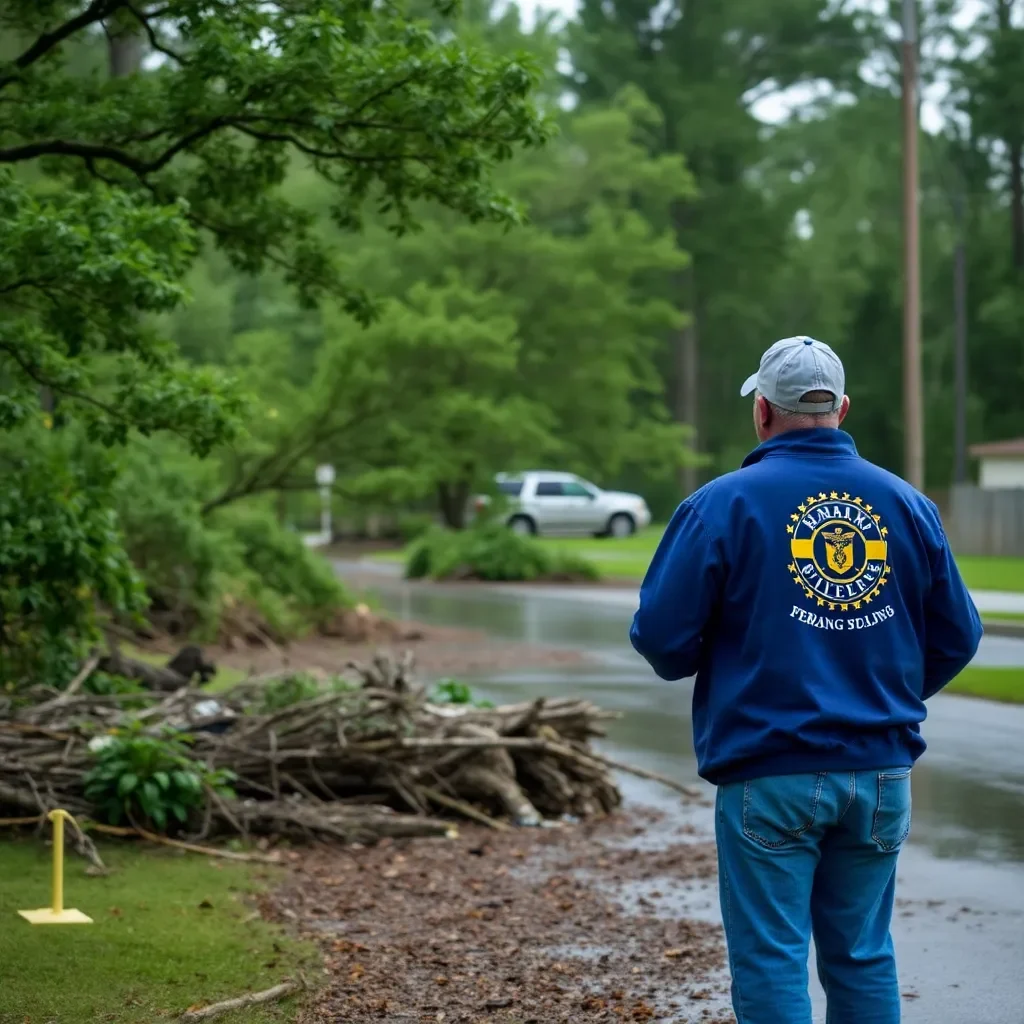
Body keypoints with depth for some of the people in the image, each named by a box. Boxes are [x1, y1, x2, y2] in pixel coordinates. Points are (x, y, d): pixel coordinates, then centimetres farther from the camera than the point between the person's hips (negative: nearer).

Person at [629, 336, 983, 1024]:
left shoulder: (724, 504, -7)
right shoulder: (907, 504, 5)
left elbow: (661, 636, -9)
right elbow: (958, 636, 9)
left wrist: (705, 672, 13)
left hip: (769, 774, -4)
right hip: (881, 773, 4)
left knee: (771, 963, 2)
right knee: (864, 957, 14)